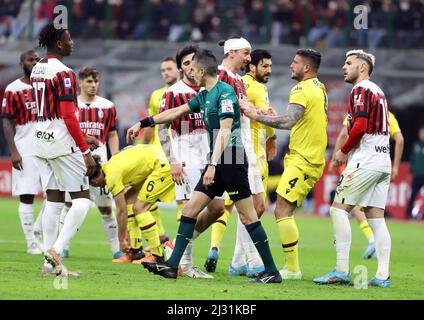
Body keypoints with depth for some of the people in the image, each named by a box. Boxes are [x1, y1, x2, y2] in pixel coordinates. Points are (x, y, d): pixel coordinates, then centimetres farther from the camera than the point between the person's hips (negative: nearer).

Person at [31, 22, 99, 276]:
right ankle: (56, 250, -12)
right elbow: (68, 117, -19)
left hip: (41, 141, 8)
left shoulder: (37, 69, 13)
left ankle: (50, 261, 8)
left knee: (54, 200, 10)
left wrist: (81, 137, 23)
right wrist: (85, 151, -15)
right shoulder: (63, 73, -15)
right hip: (62, 143, -8)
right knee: (83, 199, -1)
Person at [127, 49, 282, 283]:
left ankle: (271, 271, -4)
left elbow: (225, 131, -20)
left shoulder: (225, 92, -13)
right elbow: (176, 112, 26)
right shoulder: (204, 95, 15)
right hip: (217, 162, 9)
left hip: (231, 161, -9)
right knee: (190, 209, 5)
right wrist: (143, 124, 29)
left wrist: (213, 165, -26)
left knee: (247, 215, -8)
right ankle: (172, 265, 6)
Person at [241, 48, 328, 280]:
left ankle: (292, 269, -12)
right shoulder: (320, 89, 17)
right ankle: (291, 267, 9)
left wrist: (256, 115, -19)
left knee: (282, 210, -11)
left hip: (302, 161, -10)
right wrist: (275, 118, 15)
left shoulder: (302, 89, -13)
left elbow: (288, 122, -25)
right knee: (286, 211, 11)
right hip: (312, 159, 10)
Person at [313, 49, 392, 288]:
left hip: (365, 161, -9)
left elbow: (360, 126, -20)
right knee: (376, 217, 6)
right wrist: (350, 151, 15)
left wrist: (344, 151, -6)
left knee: (339, 209, -5)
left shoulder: (361, 90, -8)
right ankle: (383, 275, 0)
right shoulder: (379, 92, 19)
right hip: (384, 162, 9)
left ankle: (342, 271, -10)